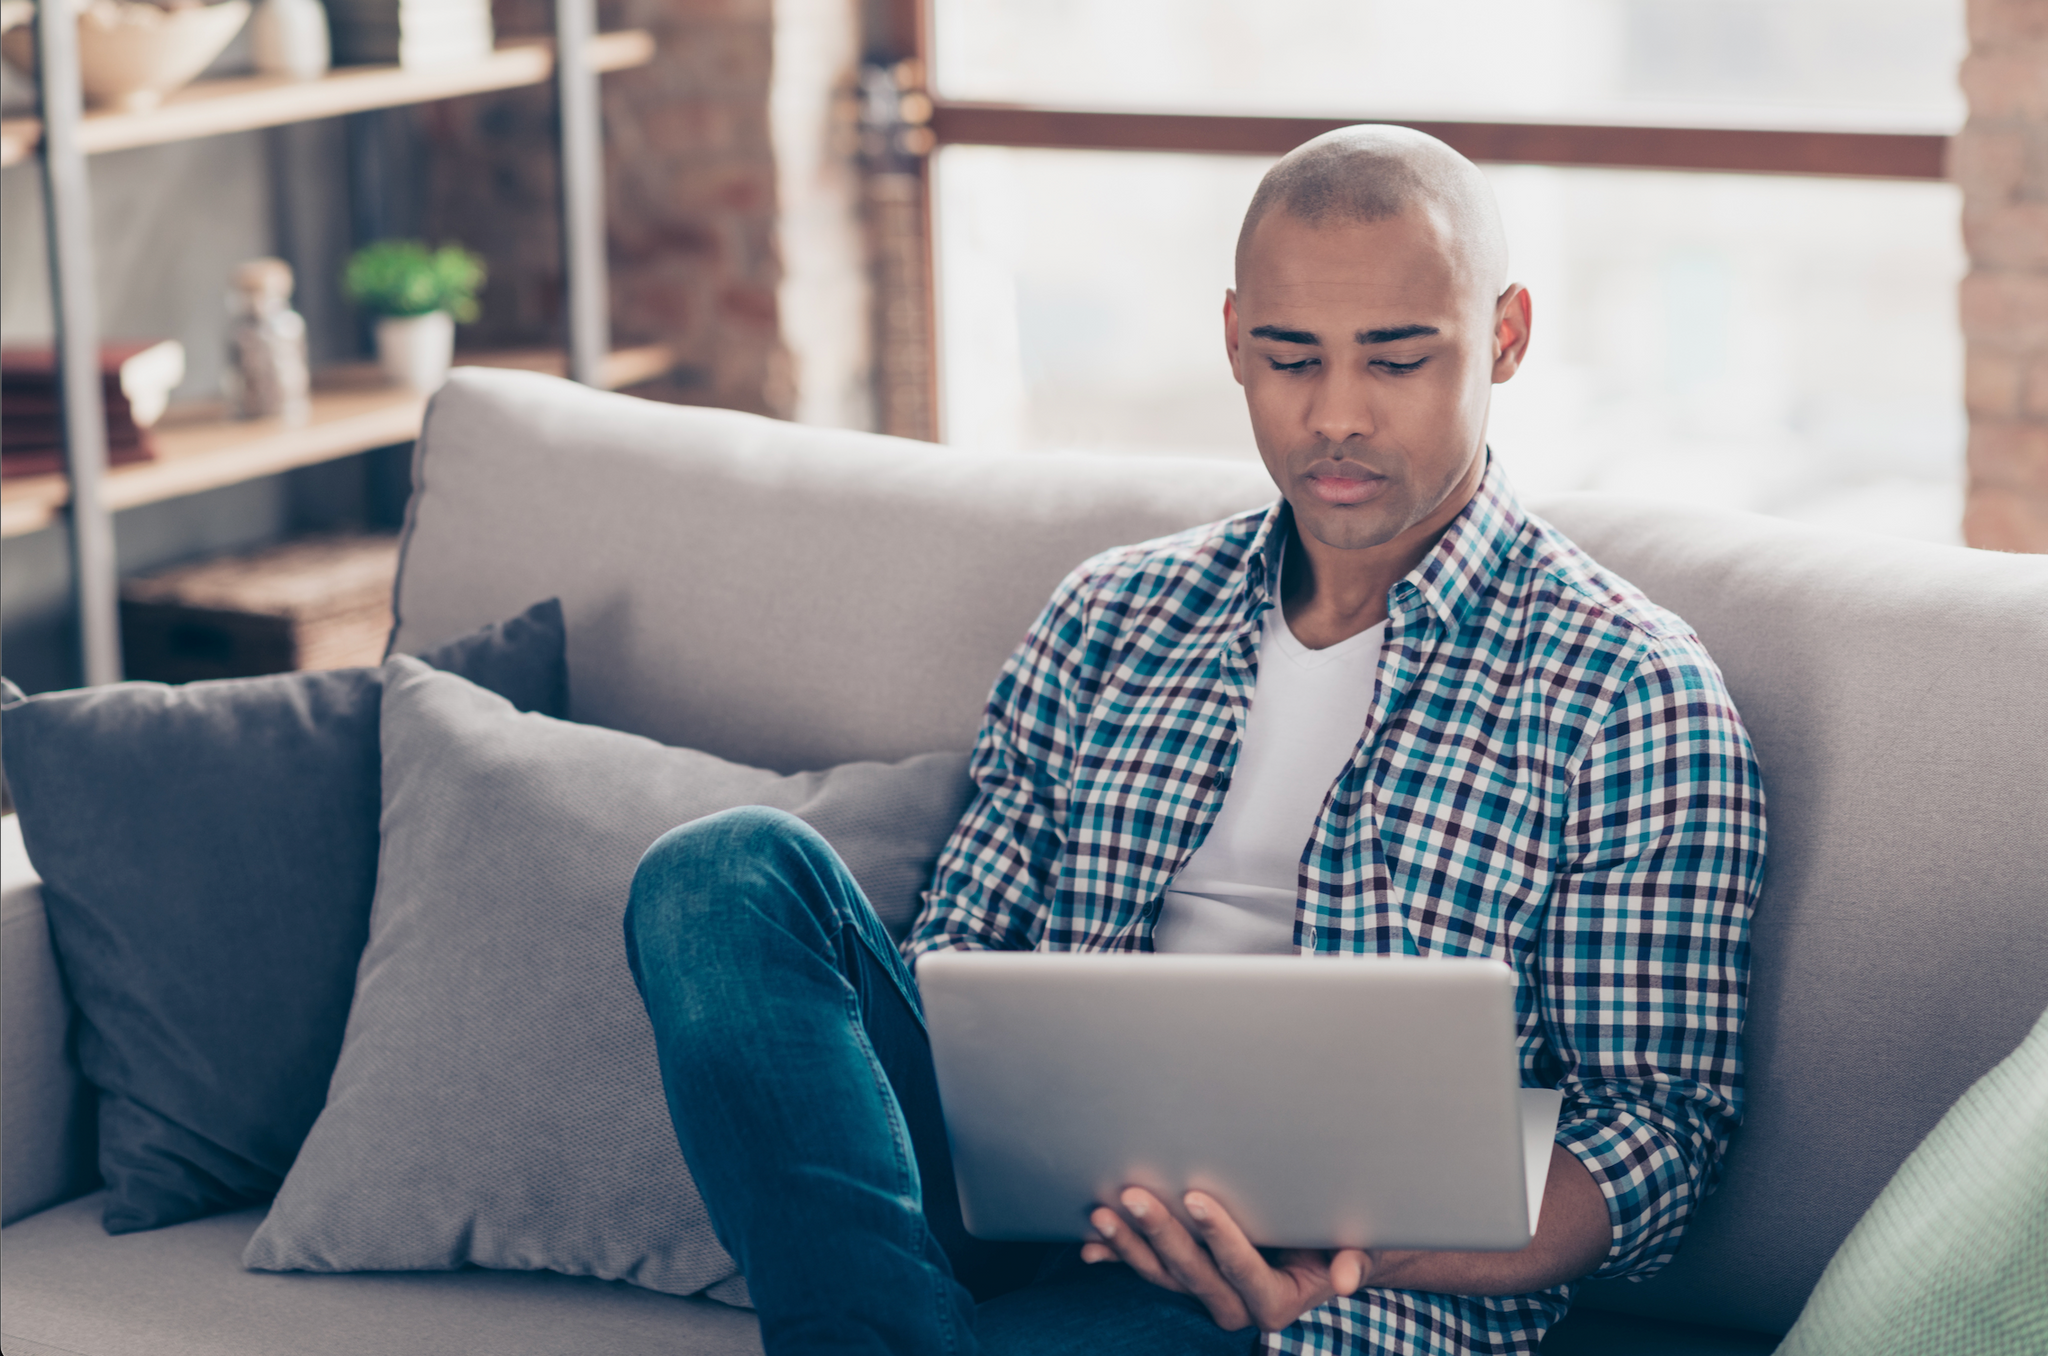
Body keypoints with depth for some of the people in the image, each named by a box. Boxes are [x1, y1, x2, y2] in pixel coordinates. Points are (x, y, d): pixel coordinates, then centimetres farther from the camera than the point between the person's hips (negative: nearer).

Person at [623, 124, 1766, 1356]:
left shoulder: (1631, 698, 4)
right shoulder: (1109, 619, 19)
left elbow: (1659, 1125, 0)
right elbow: (952, 960, 19)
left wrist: (1365, 1250, -20)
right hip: (1022, 1210, 7)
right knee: (730, 871, -22)